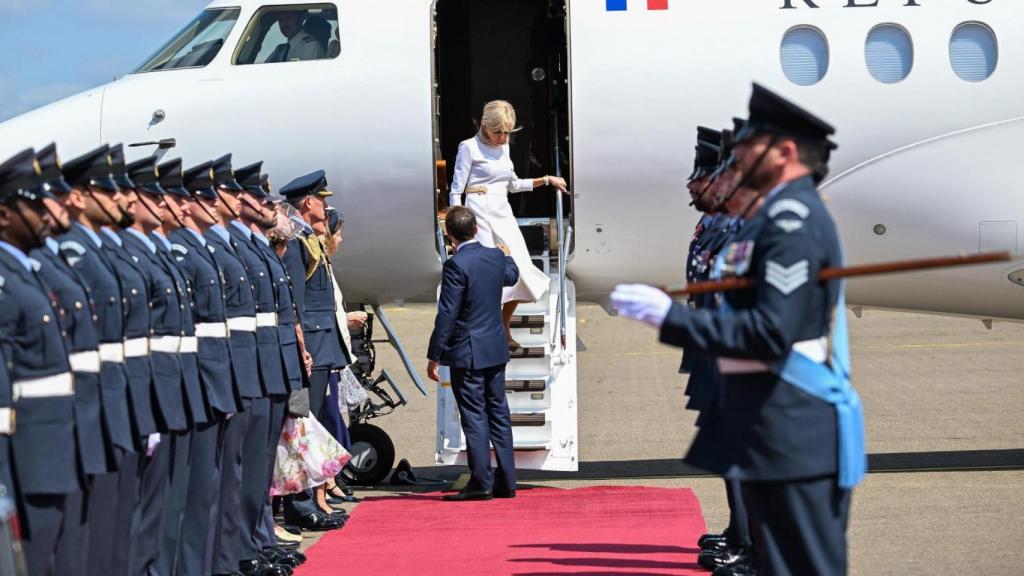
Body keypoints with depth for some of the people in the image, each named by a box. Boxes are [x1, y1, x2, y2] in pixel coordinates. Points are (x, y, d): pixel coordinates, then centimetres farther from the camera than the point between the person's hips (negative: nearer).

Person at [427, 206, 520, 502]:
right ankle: (506, 482, 15)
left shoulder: (456, 265, -17)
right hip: (496, 350, 7)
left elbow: (446, 314, -17)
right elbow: (512, 276, 29)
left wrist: (433, 357, -11)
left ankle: (481, 483, -3)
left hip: (467, 354, -7)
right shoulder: (496, 257, 3)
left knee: (474, 417, -3)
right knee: (499, 414, 11)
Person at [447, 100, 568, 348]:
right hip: (480, 215, -7)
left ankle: (505, 328, 18)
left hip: (504, 215, 7)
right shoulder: (469, 148, -4)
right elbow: (456, 191, -6)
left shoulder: (504, 147, 16)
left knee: (520, 271, 0)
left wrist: (546, 180, 22)